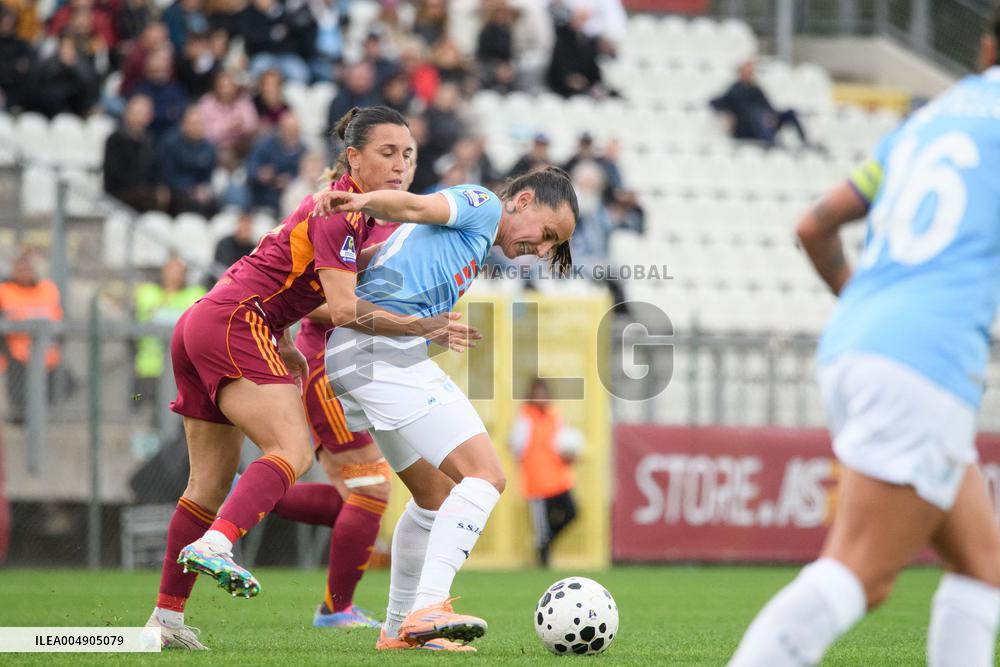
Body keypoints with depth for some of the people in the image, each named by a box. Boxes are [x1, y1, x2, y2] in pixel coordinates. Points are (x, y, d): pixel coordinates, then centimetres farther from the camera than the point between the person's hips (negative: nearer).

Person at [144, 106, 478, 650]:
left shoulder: (355, 210, 18)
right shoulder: (339, 211, -12)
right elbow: (344, 309, -21)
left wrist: (285, 350, 16)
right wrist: (424, 329, -16)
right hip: (233, 325, -10)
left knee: (212, 481, 12)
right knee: (293, 451, -23)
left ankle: (166, 618, 14)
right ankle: (214, 545, -42)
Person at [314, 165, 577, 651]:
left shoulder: (472, 239, 31)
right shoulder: (484, 206, 3)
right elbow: (416, 206, -15)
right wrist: (364, 201, -33)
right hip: (384, 347, -10)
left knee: (438, 495, 20)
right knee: (484, 475, -17)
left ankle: (398, 629, 25)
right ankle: (428, 609, -29)